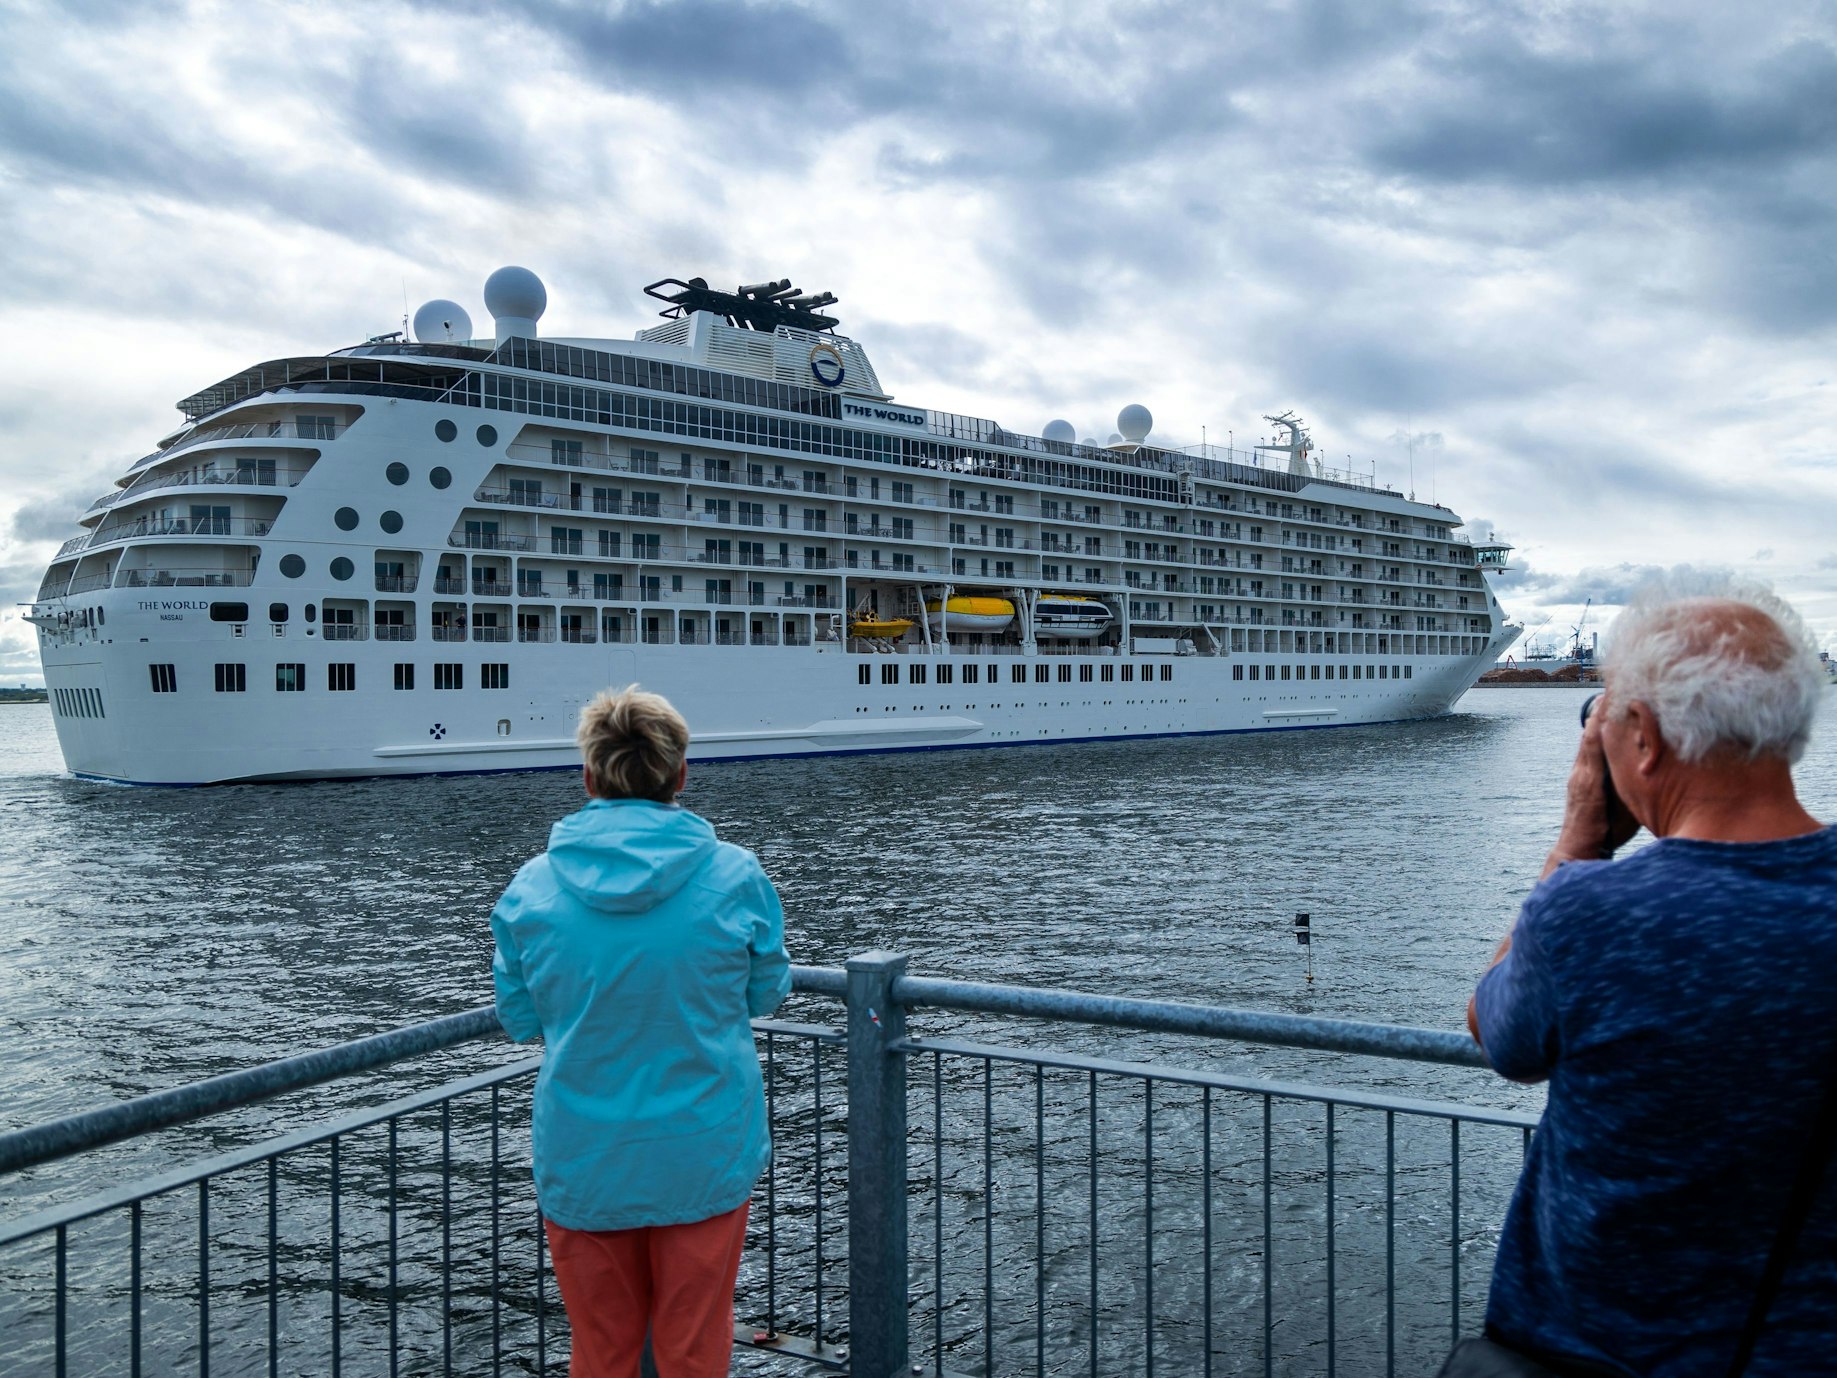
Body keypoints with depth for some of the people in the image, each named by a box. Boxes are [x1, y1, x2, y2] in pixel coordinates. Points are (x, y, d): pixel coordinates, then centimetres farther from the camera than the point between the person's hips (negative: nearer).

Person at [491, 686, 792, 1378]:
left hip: (582, 1164, 1)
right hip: (705, 1158, -1)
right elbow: (766, 990, 1)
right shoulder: (735, 875, -13)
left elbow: (519, 1018, 2)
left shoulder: (532, 887, -10)